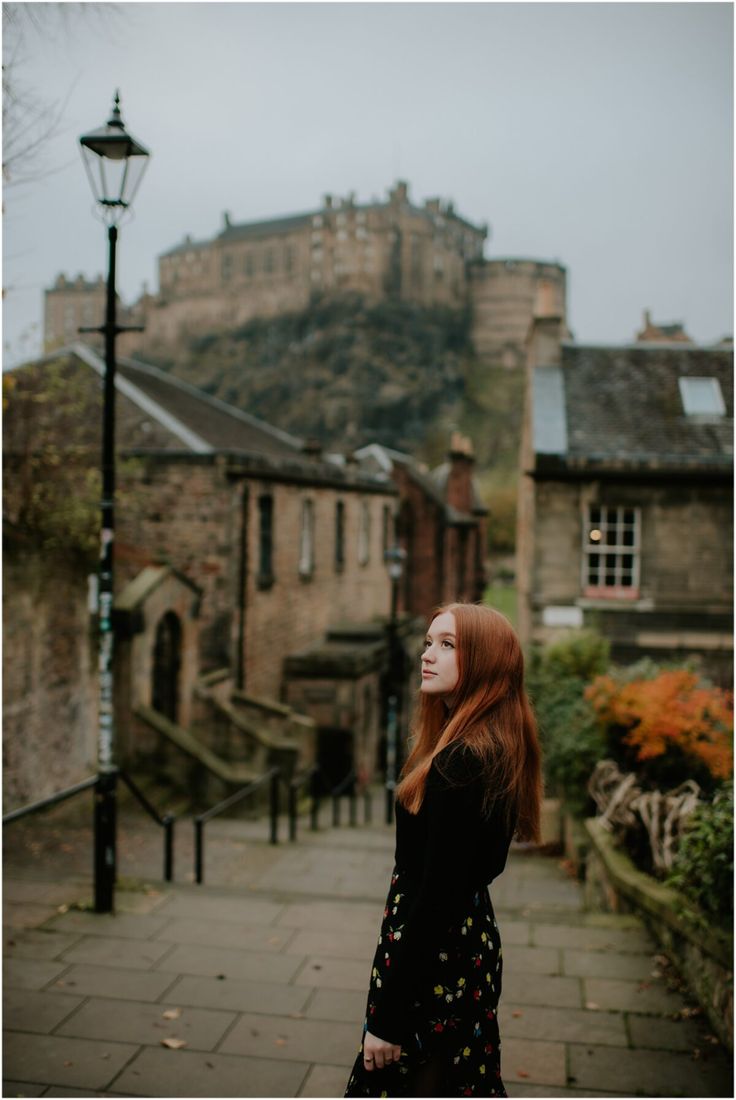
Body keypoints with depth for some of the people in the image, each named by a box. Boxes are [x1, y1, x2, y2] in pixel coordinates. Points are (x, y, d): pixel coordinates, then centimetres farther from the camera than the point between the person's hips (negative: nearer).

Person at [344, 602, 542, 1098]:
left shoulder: (462, 761, -24)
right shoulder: (496, 749, 6)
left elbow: (438, 894, -24)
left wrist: (389, 1017, -19)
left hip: (433, 955, -9)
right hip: (471, 943, 9)